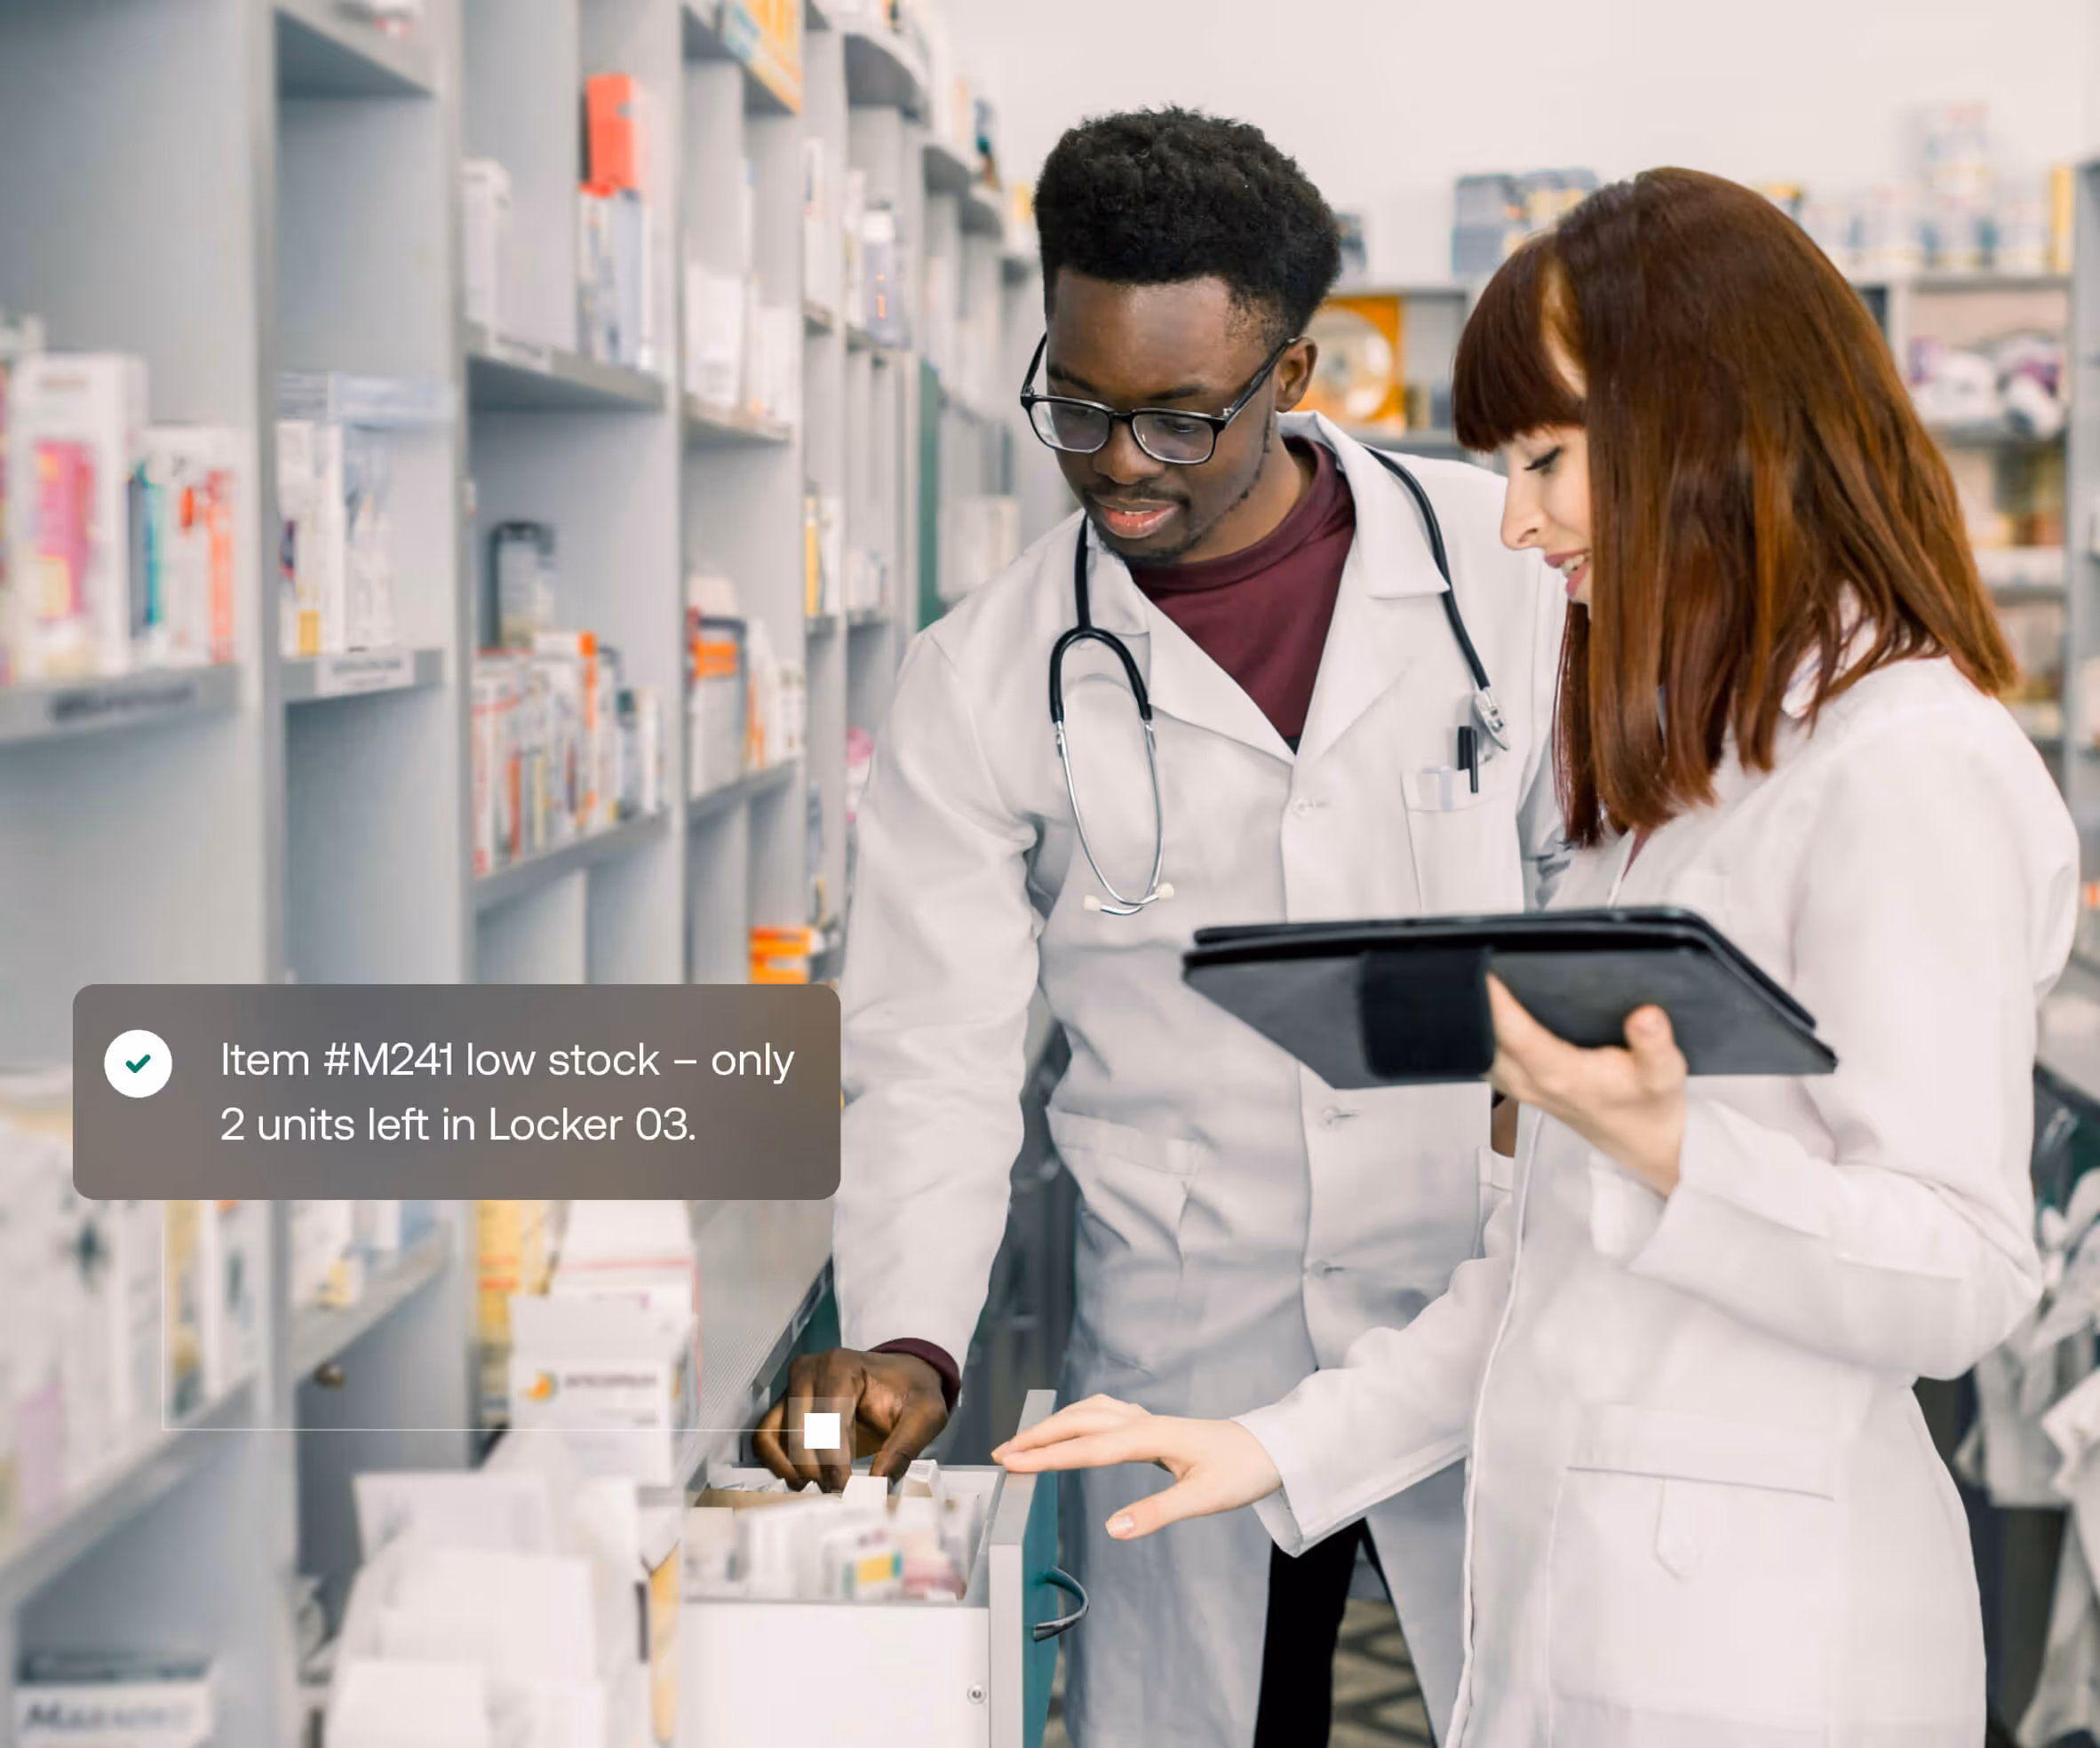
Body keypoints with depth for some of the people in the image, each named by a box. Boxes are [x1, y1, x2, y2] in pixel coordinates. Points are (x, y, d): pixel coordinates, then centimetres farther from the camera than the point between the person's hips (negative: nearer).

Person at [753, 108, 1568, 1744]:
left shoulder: (1506, 562, -3)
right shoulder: (983, 681, -3)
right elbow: (931, 1055, -5)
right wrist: (907, 1344, -21)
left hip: (1501, 1311, 0)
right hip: (1184, 1360, 0)